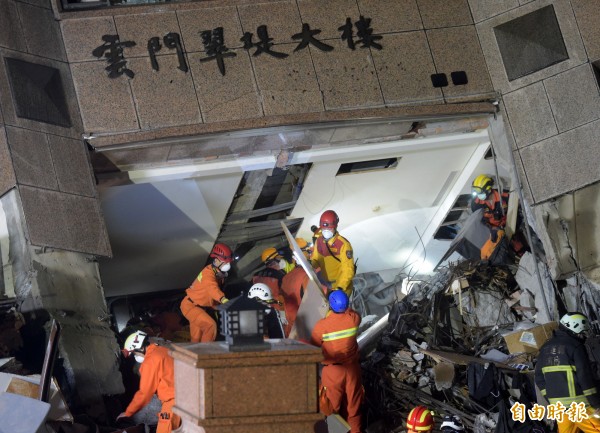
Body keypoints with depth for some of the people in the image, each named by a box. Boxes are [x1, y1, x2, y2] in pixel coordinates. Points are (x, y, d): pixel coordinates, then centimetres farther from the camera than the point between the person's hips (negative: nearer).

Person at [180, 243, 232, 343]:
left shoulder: (220, 273, 2)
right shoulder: (208, 273, -28)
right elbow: (212, 288, -48)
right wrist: (223, 300, -65)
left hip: (201, 306, 10)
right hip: (190, 306, -10)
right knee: (210, 325, -25)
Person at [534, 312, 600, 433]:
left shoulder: (545, 348, 12)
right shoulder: (575, 346, -10)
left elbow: (539, 378, 14)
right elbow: (585, 377, -14)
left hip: (558, 405, 7)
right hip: (579, 404, -7)